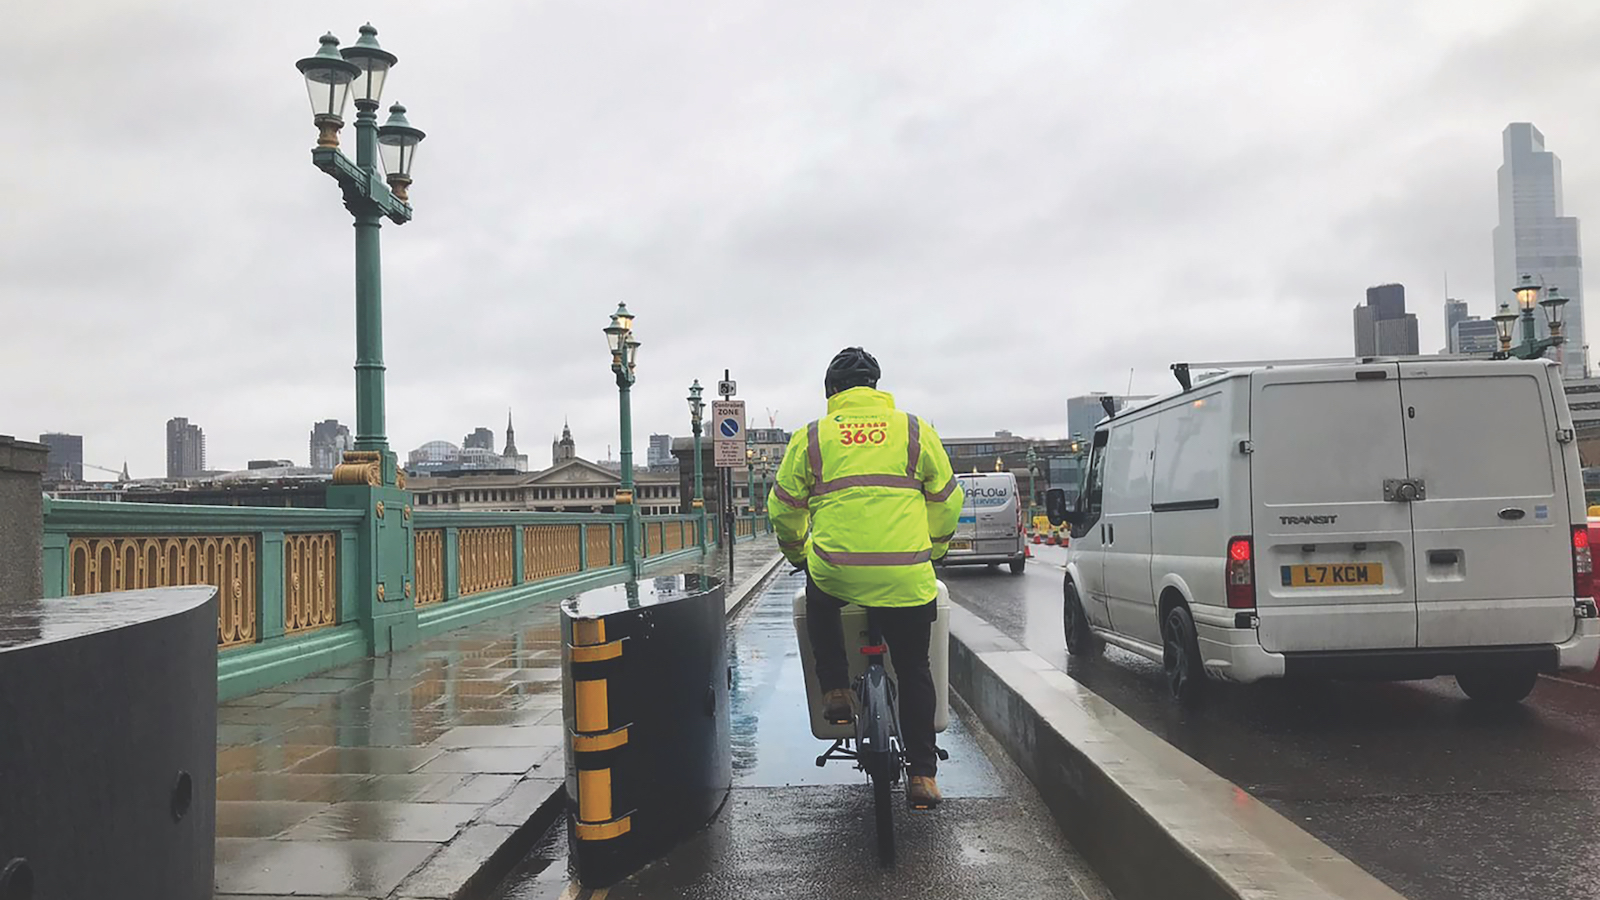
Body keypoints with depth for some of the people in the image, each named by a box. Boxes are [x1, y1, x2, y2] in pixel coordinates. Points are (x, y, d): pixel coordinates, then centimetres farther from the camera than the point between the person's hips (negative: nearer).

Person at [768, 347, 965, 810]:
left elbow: (783, 508, 15)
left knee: (819, 607, 35)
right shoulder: (915, 430, 9)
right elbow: (947, 501, 15)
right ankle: (922, 773, 18)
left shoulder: (812, 437, 8)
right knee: (914, 670, 17)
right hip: (906, 577, 0)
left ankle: (836, 693, 25)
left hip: (834, 570, 0)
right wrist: (932, 551, 32)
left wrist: (797, 553, 33)